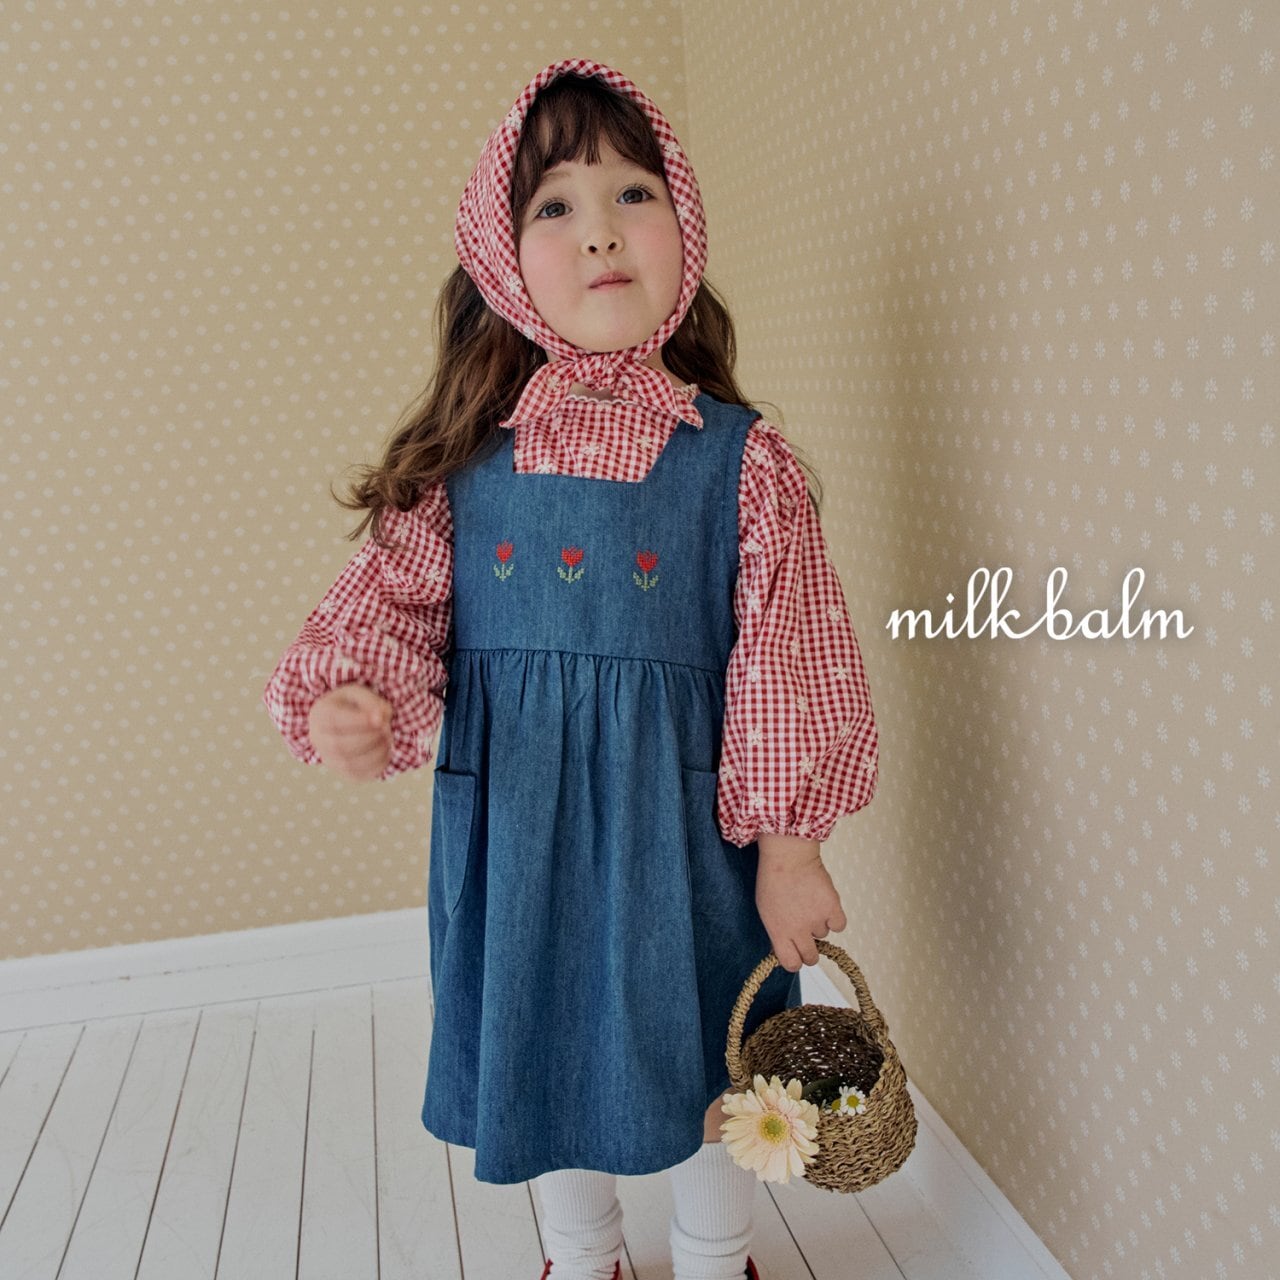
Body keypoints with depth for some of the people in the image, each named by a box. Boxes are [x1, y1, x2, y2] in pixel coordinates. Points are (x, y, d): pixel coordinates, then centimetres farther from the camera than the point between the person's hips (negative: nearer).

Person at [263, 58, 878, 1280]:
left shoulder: (739, 461, -9)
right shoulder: (463, 460, -4)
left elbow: (787, 662, -6)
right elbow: (391, 602, 2)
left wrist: (786, 846, -5)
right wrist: (347, 700, -19)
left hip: (681, 826, -2)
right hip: (512, 831, 2)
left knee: (700, 1074, 16)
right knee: (539, 1061, 21)